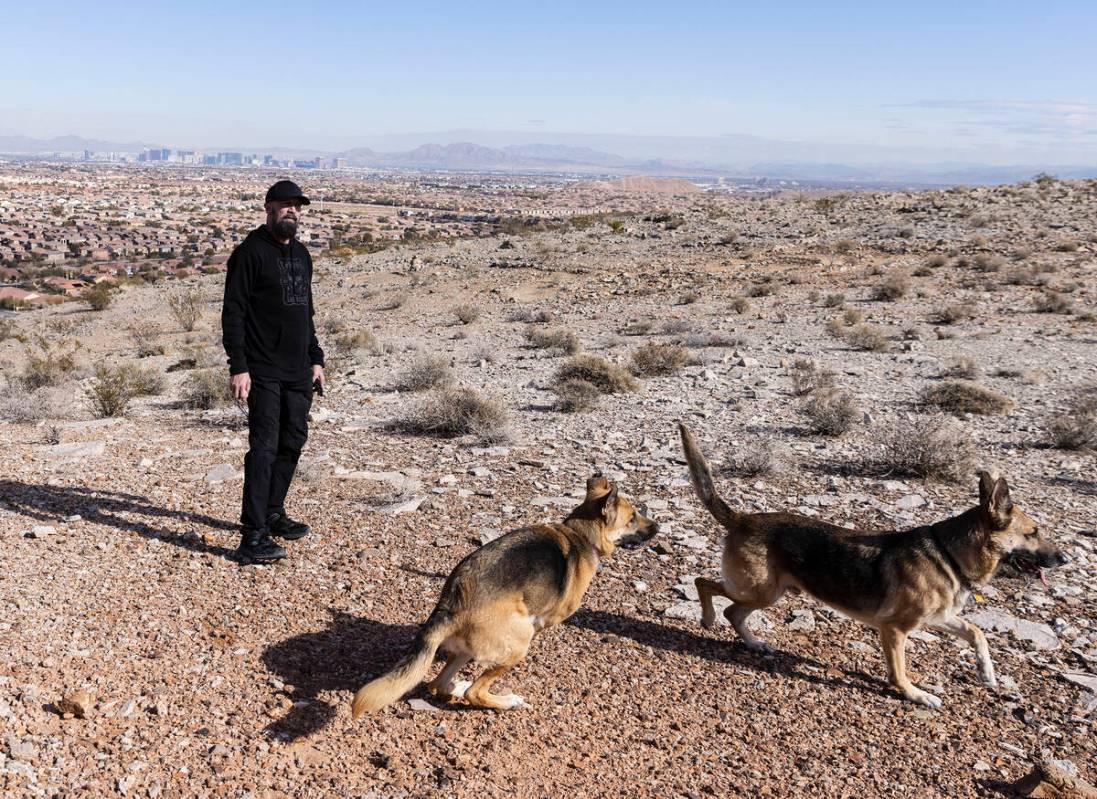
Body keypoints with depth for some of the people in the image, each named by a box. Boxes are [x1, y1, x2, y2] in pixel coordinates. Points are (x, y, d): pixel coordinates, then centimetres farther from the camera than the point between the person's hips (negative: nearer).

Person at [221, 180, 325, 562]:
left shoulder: (301, 254, 16)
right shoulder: (250, 252, -7)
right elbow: (233, 312, -12)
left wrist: (315, 359, 19)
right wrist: (238, 367, -19)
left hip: (298, 372, 8)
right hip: (263, 372, -8)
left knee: (292, 443, 12)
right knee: (264, 447, -11)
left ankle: (273, 514, 27)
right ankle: (253, 535, -10)